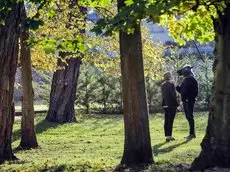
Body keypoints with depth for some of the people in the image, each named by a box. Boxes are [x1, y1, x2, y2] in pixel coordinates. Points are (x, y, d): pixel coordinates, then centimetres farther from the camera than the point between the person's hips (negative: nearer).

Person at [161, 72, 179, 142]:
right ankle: (169, 136, -4)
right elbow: (174, 95, -14)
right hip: (171, 105, -7)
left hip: (165, 105, 7)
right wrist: (176, 104, -7)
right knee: (170, 121, -4)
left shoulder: (163, 85, 8)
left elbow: (163, 95, 10)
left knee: (166, 121, 10)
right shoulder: (171, 84, -13)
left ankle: (167, 136, 15)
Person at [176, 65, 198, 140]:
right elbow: (181, 90, 19)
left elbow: (195, 91, -14)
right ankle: (192, 133, 18)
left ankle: (192, 133, -6)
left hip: (189, 101, -9)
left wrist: (191, 98, -22)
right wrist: (177, 87, 1)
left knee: (190, 117, -8)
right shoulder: (184, 80, 16)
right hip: (184, 101, 9)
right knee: (188, 117, 11)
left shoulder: (192, 80, -9)